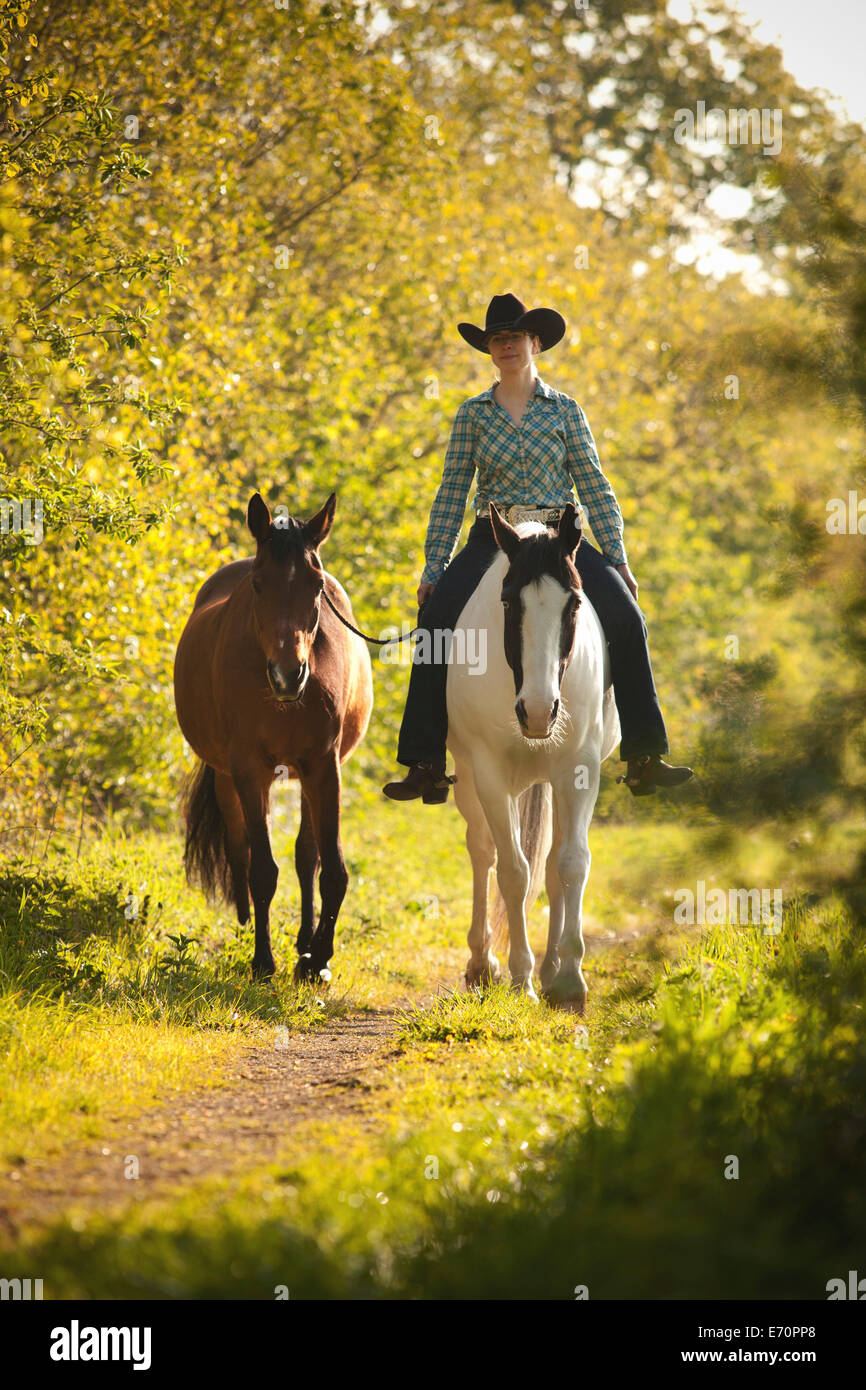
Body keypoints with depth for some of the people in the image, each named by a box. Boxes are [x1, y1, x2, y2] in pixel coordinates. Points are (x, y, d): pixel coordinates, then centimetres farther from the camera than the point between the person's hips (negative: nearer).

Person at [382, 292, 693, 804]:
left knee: (625, 617, -23)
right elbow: (452, 492, 9)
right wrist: (434, 566, 2)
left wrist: (618, 559, -2)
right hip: (491, 539, 0)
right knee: (438, 618, -27)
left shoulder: (565, 410, 8)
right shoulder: (473, 414, 9)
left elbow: (594, 487, 6)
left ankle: (644, 759, -18)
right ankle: (427, 766, -25)